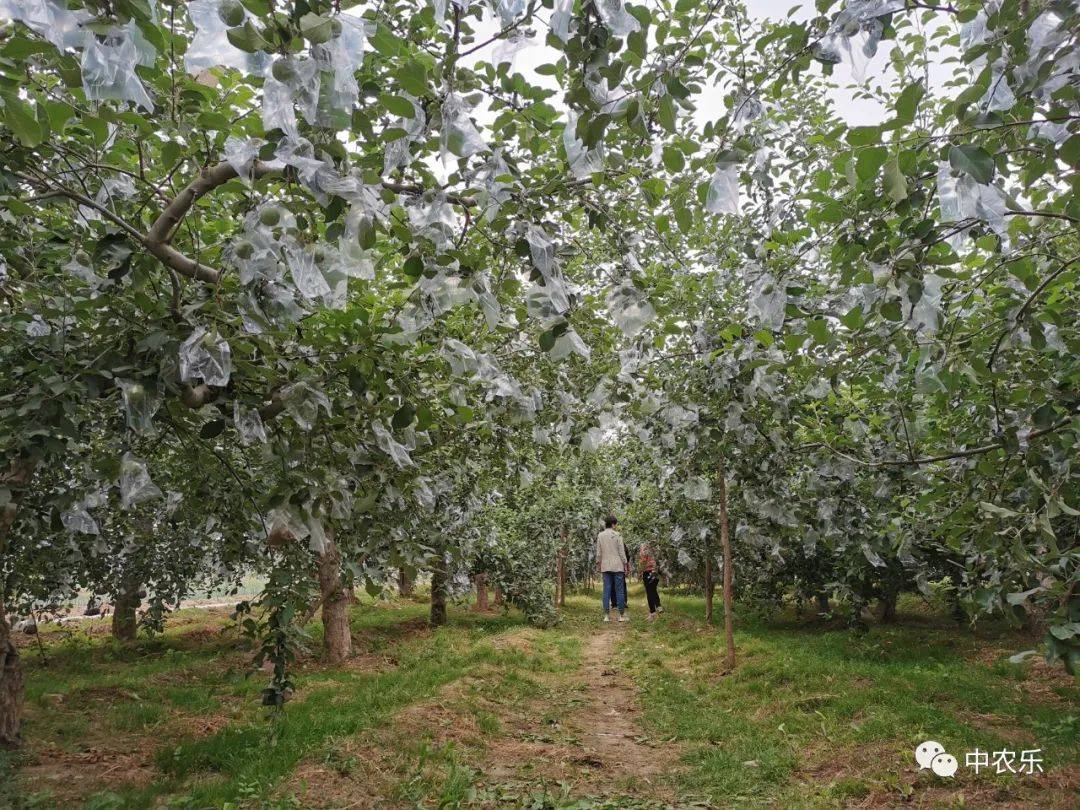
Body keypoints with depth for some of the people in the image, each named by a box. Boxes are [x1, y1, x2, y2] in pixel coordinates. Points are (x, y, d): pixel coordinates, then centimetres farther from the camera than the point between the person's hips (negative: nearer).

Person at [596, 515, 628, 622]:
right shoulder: (617, 535, -4)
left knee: (607, 590, 4)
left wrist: (598, 564, 15)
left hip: (605, 567, 3)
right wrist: (625, 564, 3)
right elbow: (622, 552, -3)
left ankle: (606, 615, 2)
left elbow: (598, 552, 7)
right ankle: (621, 615, 5)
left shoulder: (600, 536, 6)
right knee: (620, 590, 2)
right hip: (617, 566, -3)